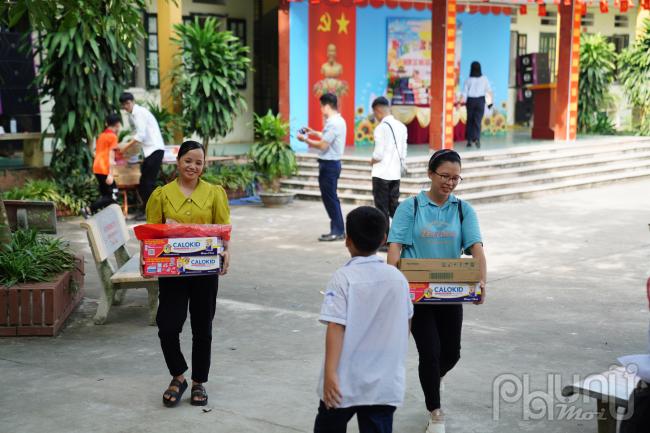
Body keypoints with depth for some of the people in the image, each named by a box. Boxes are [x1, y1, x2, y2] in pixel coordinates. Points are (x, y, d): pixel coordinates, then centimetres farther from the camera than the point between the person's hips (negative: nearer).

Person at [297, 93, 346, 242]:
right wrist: (314, 132, 22)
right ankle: (337, 230, 20)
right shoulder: (339, 121, 12)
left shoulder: (333, 123, -20)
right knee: (331, 197, 15)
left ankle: (337, 231, 2)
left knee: (330, 198, -3)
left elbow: (323, 145, -20)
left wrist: (305, 139, -9)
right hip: (333, 163, 10)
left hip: (329, 164, -10)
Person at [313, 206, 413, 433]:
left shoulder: (343, 278, -12)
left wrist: (330, 373, -20)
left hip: (345, 383, -3)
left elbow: (336, 327, -19)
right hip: (385, 384, 3)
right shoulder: (398, 278, 2)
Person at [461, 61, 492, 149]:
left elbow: (464, 93, -6)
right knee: (478, 121, 0)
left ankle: (469, 140, 12)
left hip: (470, 101, 0)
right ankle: (477, 138, -20)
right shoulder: (484, 78, -2)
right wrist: (490, 101, 13)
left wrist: (464, 102, 2)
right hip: (480, 100, 0)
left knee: (470, 121, 11)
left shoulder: (468, 80, -5)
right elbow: (489, 90, 3)